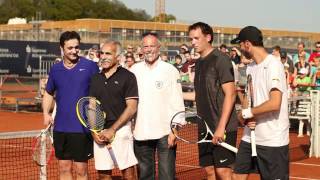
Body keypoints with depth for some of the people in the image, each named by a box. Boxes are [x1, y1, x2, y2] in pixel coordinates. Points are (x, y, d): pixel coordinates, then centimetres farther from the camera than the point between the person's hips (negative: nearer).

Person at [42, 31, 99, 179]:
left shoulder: (90, 66, -4)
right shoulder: (55, 69, 8)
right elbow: (49, 93, 21)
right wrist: (46, 113, 7)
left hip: (82, 128, -4)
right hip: (60, 128, 4)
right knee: (64, 168, 11)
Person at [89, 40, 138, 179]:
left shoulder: (127, 77, -3)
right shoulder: (96, 79, 13)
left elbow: (131, 108, -8)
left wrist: (112, 129, -12)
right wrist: (94, 132, 0)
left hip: (120, 130, -5)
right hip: (99, 133, 5)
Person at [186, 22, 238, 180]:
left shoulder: (220, 59, -11)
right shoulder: (199, 63, 13)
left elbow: (230, 94, -15)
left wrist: (221, 127, -19)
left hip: (222, 128, -8)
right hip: (205, 126, 8)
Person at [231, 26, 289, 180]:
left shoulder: (273, 65, -14)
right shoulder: (250, 67, 11)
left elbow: (275, 103, -23)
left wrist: (247, 112, -11)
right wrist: (247, 119, -1)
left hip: (273, 141, -8)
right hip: (250, 137, 8)